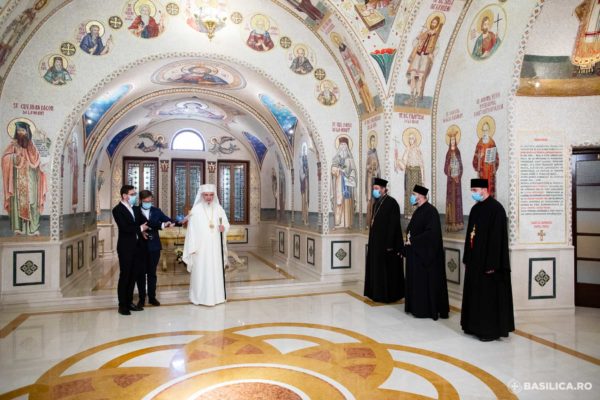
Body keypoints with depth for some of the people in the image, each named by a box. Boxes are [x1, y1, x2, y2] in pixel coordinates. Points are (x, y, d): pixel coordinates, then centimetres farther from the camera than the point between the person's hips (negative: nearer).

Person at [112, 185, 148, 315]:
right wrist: (140, 229, -8)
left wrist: (143, 230, 0)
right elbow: (124, 228, -19)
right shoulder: (118, 210, -9)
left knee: (133, 276, 11)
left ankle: (129, 302, 21)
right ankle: (122, 305, 8)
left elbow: (142, 222, 20)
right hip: (126, 248, -7)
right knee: (124, 276, 0)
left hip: (137, 247, 7)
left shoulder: (135, 209, 13)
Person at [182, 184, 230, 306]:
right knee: (201, 271, 0)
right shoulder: (196, 210, -7)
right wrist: (193, 247, -11)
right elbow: (192, 230, -8)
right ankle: (200, 297, 10)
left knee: (216, 270, 7)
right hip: (201, 246, -3)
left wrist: (223, 227, -16)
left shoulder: (218, 208, 5)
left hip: (215, 247, 4)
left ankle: (216, 296, 17)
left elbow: (226, 223, 8)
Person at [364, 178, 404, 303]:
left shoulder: (391, 203, -13)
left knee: (387, 269, 0)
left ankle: (388, 295, 10)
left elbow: (393, 225, -18)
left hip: (386, 242, -8)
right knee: (376, 268, 12)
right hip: (376, 241, 8)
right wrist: (372, 241, 13)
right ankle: (377, 293, 21)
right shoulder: (376, 203, 12)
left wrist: (389, 244, -21)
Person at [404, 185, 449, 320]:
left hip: (425, 253, -9)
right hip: (416, 252, 9)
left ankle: (427, 310, 9)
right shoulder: (418, 211, 13)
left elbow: (431, 233, -24)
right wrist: (409, 238, 4)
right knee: (416, 281, 13)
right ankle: (417, 307, 22)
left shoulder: (430, 211, -15)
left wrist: (412, 241, -18)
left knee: (425, 281, -1)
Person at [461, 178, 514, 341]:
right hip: (475, 259, 9)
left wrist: (491, 264, -21)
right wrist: (467, 259, 14)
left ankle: (491, 330, 11)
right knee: (476, 294, 14)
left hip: (488, 261, -8)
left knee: (489, 296, 0)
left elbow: (497, 237, -19)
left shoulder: (496, 209, -15)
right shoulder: (475, 209, 11)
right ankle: (476, 326, 25)